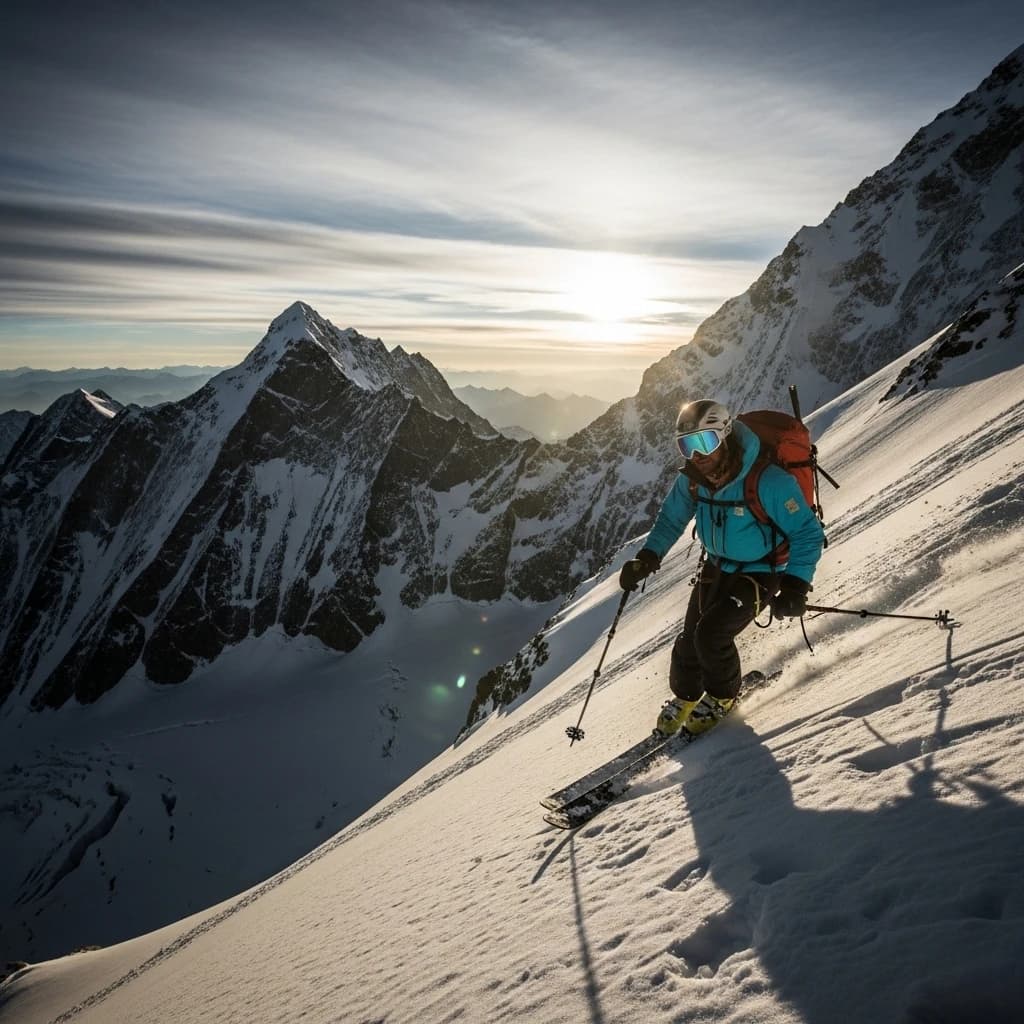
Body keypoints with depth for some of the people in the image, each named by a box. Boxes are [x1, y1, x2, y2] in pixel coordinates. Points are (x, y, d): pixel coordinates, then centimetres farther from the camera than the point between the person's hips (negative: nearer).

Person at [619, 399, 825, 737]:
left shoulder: (768, 481, -31)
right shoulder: (692, 478, -13)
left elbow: (807, 534, -21)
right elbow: (671, 518, 5)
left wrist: (795, 586, -30)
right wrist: (648, 557, -8)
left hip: (760, 573, -5)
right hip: (716, 567, 5)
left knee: (712, 633, -20)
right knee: (690, 639, 2)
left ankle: (723, 696, 11)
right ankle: (684, 695, 33)